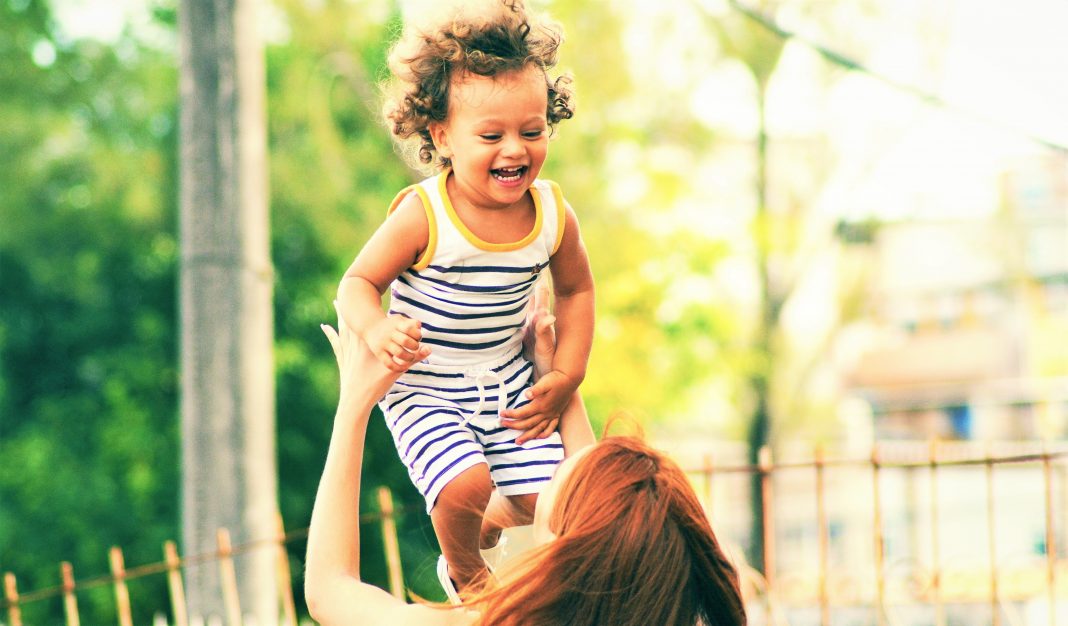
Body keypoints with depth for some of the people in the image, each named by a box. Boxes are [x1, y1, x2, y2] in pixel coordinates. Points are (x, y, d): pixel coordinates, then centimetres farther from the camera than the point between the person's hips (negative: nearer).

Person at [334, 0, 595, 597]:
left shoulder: (553, 213, -9)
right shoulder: (423, 217, -23)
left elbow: (576, 290, 8)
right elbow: (359, 283, -14)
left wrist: (564, 379, 2)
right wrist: (377, 331, -36)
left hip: (508, 382, 4)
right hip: (425, 390, -4)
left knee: (543, 498, -1)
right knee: (465, 485, -23)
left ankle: (486, 527, 36)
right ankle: (463, 570, 12)